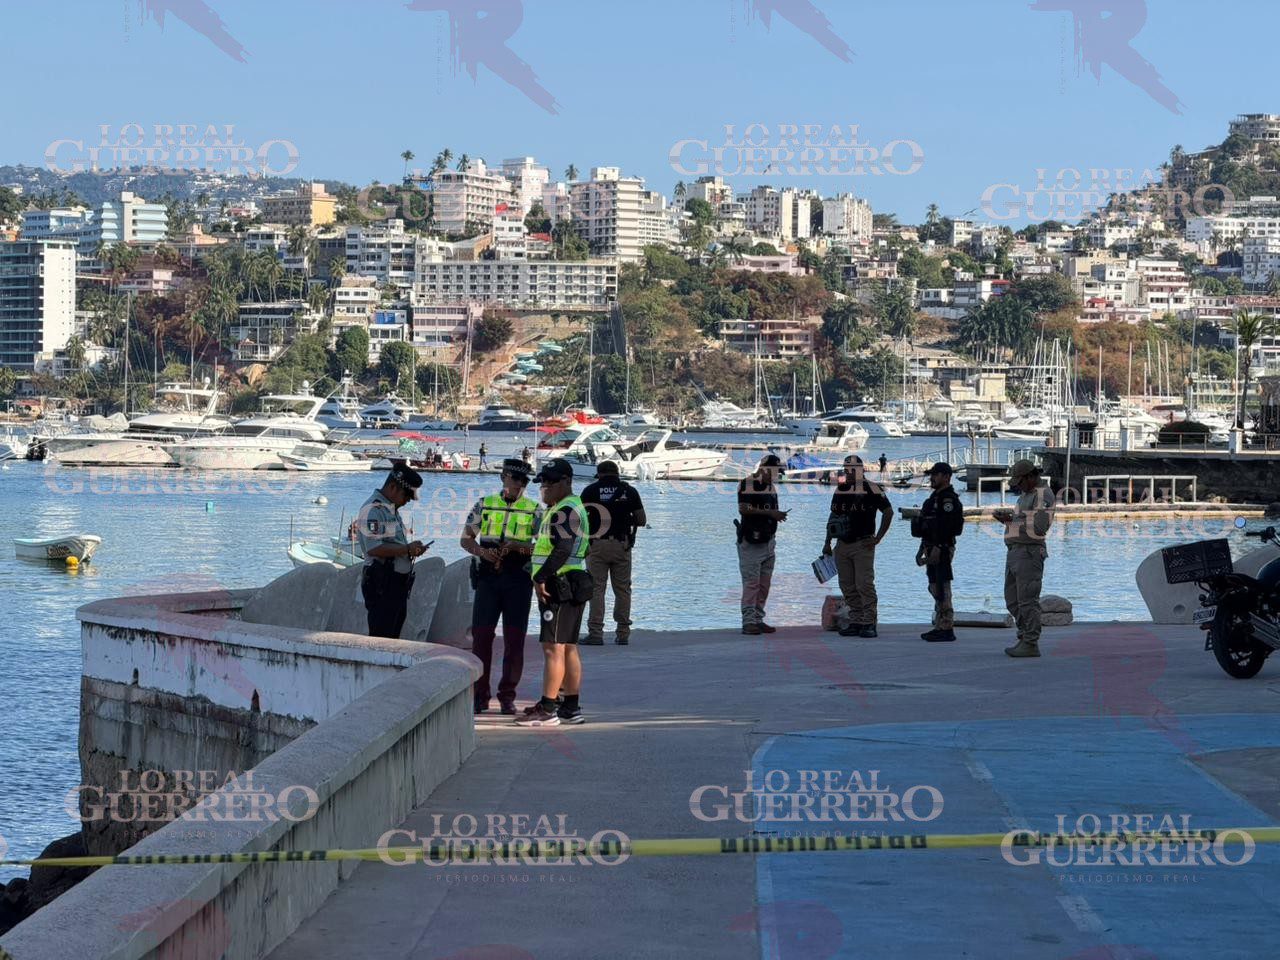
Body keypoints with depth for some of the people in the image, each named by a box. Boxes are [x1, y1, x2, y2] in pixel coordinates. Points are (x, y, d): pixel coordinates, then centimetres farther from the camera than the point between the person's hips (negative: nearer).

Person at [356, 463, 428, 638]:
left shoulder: (392, 509, 18)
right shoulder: (372, 510, -14)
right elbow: (374, 549, -24)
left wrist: (412, 550, 9)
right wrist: (407, 549, -19)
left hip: (398, 583, 10)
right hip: (382, 584, -10)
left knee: (392, 636, 11)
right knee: (380, 638, -11)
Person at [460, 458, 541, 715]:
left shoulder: (534, 510, 6)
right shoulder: (484, 505, 10)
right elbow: (466, 539, 10)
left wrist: (519, 546, -17)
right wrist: (482, 551, -10)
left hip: (518, 580, -1)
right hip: (487, 576, 1)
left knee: (514, 638, 0)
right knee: (481, 634, -2)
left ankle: (507, 696, 9)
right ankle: (480, 695, 6)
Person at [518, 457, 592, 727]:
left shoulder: (564, 511, -14)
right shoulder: (574, 507, 20)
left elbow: (563, 549, -27)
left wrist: (541, 577, -22)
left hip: (559, 586, -11)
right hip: (573, 587, 11)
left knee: (553, 647, -11)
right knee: (568, 648, 14)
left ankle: (548, 710, -12)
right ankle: (571, 707, 18)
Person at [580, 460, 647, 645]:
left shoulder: (591, 490, 1)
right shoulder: (629, 491, 6)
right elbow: (642, 520, 6)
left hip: (597, 545, -2)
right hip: (622, 546, 2)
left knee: (596, 589, -1)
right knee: (623, 589, 9)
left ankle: (595, 633, -7)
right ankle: (623, 633, 10)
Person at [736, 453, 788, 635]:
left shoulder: (771, 488, 16)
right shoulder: (746, 485, -10)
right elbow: (743, 509, -21)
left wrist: (778, 515, 1)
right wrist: (769, 512, -22)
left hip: (768, 541, 8)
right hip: (750, 542, -8)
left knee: (764, 584, 8)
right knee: (751, 582, -10)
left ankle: (758, 620, 13)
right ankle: (748, 622, -10)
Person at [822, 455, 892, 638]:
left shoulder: (870, 489, -6)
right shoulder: (839, 489, 12)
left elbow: (888, 511, -5)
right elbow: (832, 517, 20)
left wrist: (878, 537, -8)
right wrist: (827, 542, 16)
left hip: (862, 544, -6)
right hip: (842, 545, 6)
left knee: (865, 585, -10)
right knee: (848, 587, 7)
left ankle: (869, 624, -9)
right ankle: (855, 623, 12)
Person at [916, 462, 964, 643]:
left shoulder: (948, 499, -14)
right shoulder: (935, 497, 19)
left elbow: (948, 526, -22)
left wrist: (937, 549, -26)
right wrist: (922, 549, 22)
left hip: (942, 549, -11)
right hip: (932, 549, 11)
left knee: (942, 589, -11)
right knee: (935, 588, 12)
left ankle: (946, 629, -11)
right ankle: (939, 627, 17)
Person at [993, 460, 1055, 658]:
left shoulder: (1044, 495, -10)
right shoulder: (1025, 495, 21)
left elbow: (1039, 527, -19)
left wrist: (1012, 519, -13)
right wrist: (1006, 518, 6)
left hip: (1029, 553, -10)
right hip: (1014, 552, 10)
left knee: (1027, 600, -9)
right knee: (1013, 600, 13)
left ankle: (1031, 644, -8)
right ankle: (1024, 637, 20)